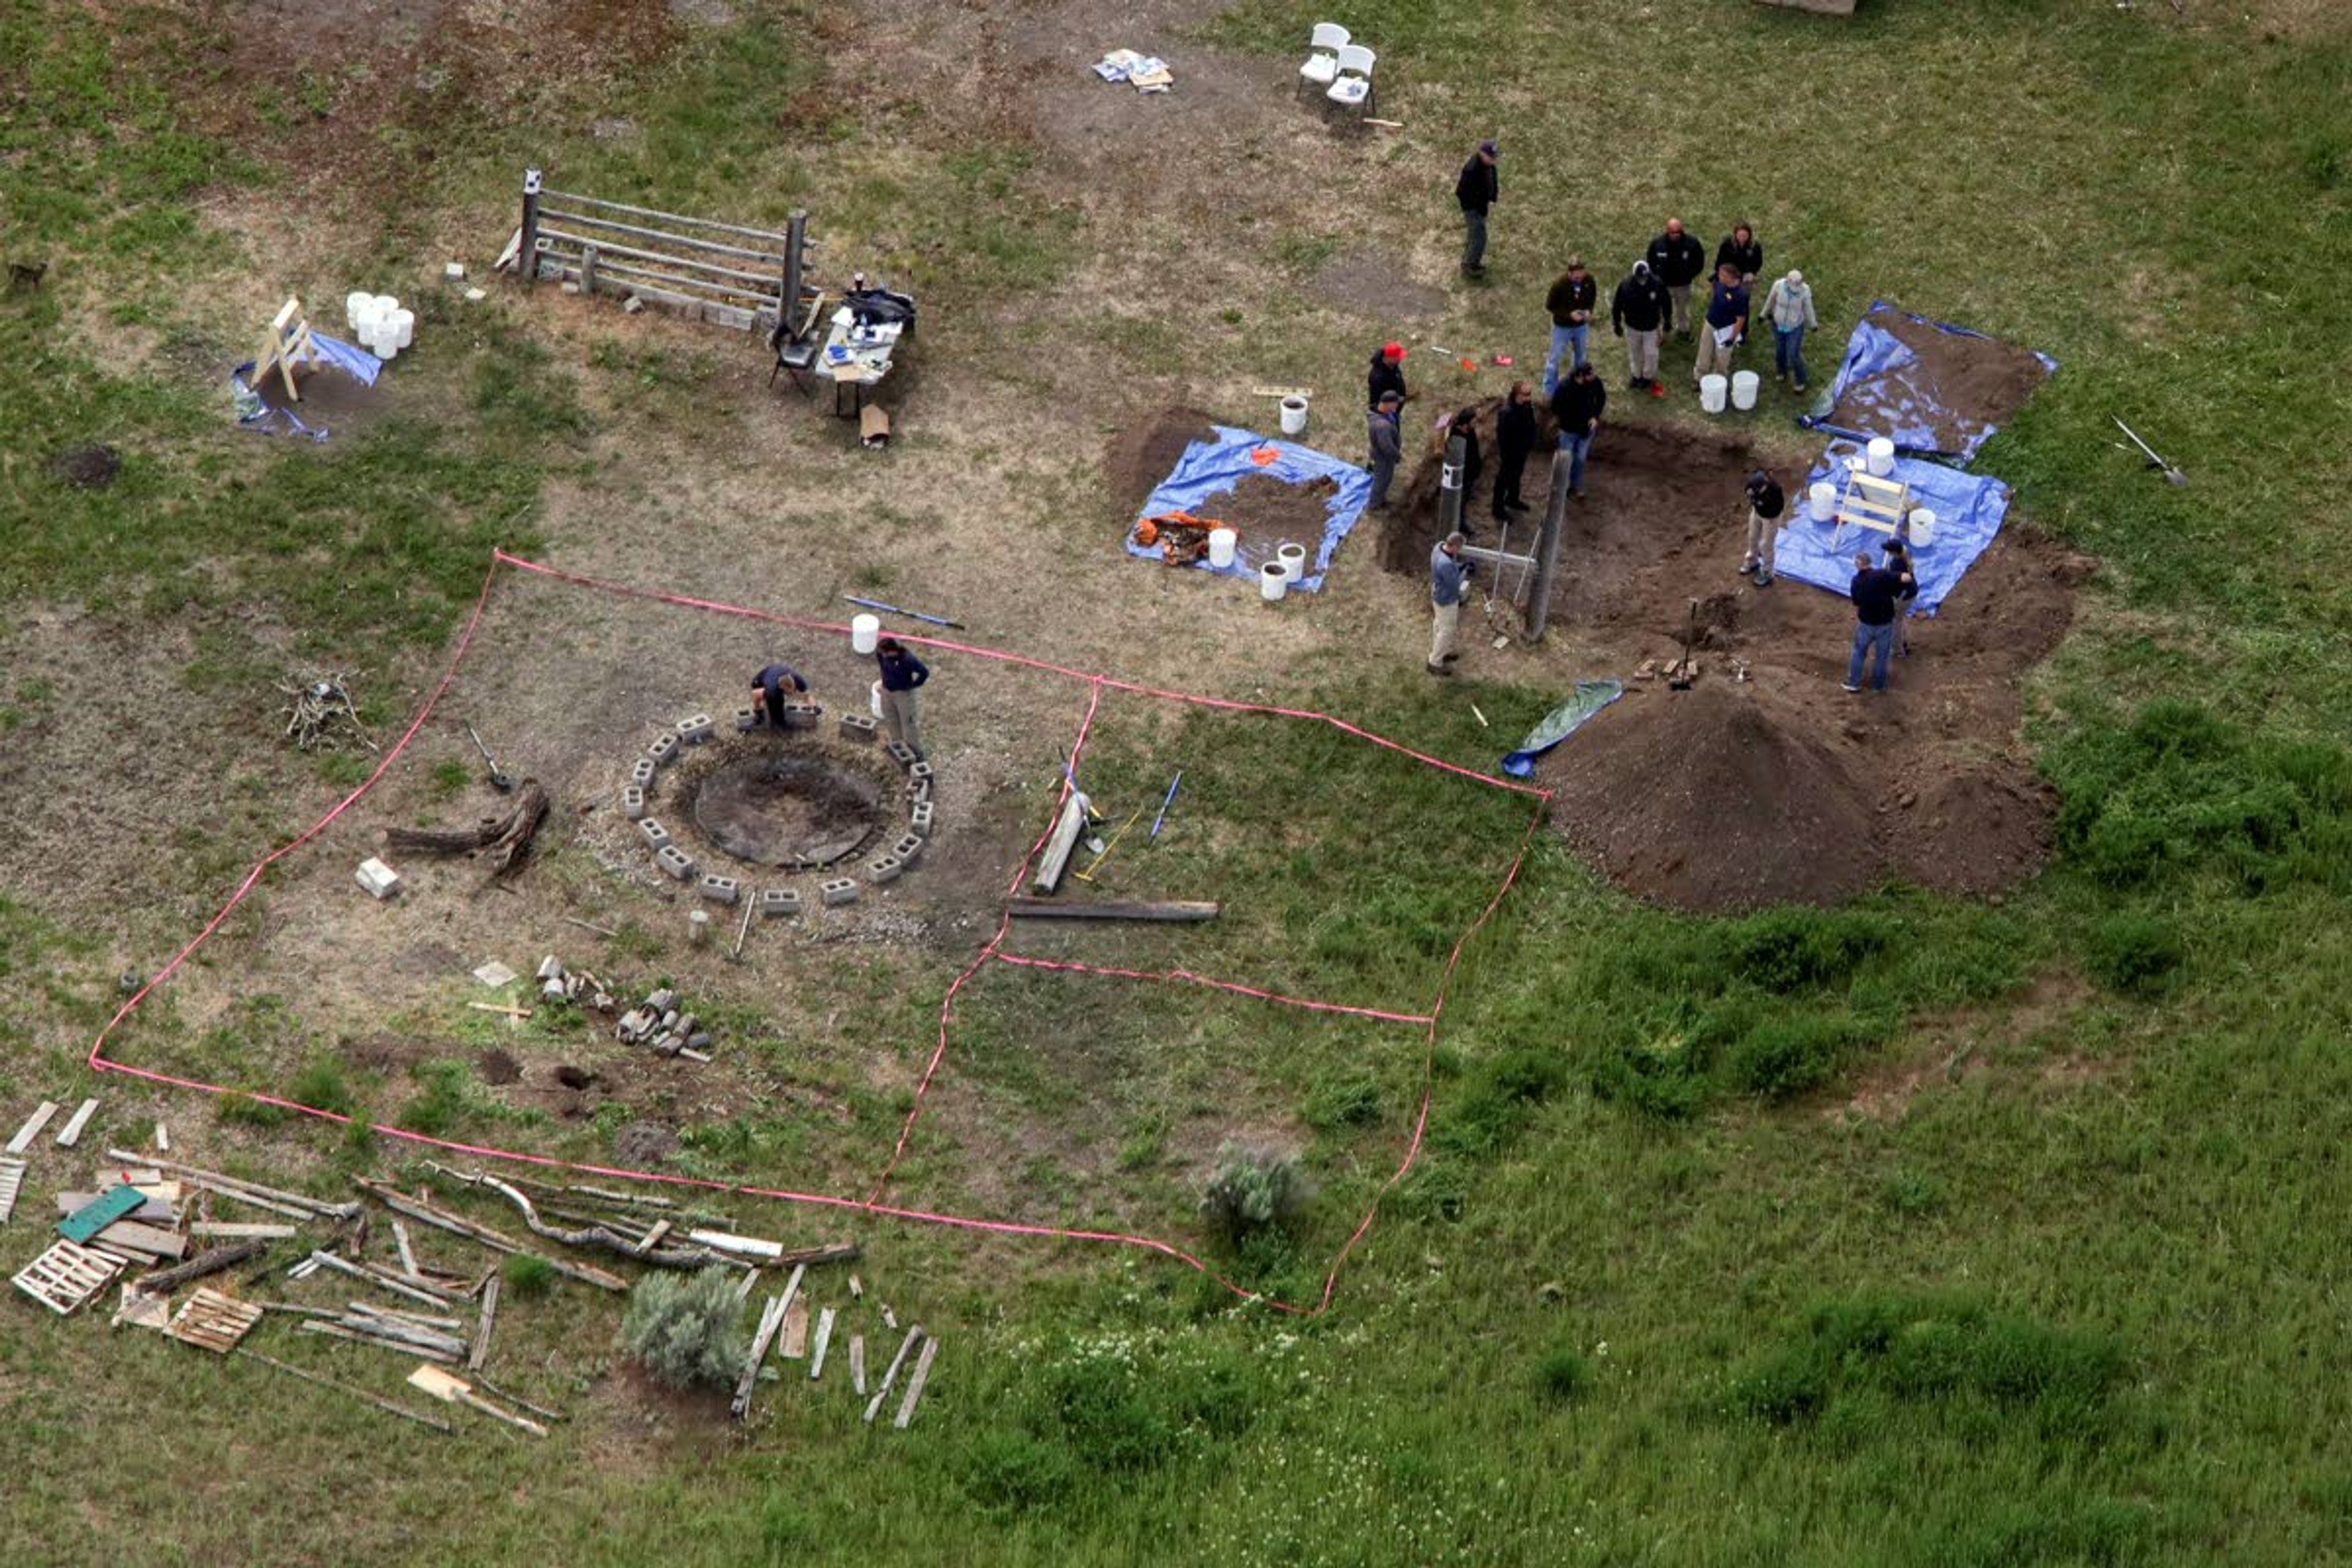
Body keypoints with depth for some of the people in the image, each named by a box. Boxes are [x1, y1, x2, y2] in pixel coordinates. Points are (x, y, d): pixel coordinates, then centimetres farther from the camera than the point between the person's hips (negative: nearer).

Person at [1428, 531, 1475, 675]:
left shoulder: (1440, 546, -12)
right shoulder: (1445, 564, -41)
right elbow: (1455, 585, -27)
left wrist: (1462, 566, -6)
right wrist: (1465, 572, -15)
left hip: (1438, 593, 9)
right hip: (1447, 600, -9)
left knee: (1440, 624, 28)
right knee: (1446, 631, 9)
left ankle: (1441, 653, 49)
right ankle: (1435, 664, 23)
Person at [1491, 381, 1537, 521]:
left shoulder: (1527, 406, -11)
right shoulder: (1507, 413, -34)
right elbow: (1502, 436, -26)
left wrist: (1531, 444, 11)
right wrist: (1502, 457, -19)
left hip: (1522, 450, 8)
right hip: (1509, 453, -8)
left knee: (1516, 475, 29)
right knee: (1503, 481, 11)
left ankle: (1512, 500, 52)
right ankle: (1498, 510, 28)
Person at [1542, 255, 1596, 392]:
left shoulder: (1589, 279, -20)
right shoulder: (1559, 284, -31)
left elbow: (1593, 296, 2)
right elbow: (1549, 305, -18)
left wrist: (1589, 310, -18)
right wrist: (1569, 315, -27)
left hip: (1581, 326, 4)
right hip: (1562, 327, -4)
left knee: (1581, 356, 24)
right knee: (1555, 359, 11)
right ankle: (1550, 390, 29)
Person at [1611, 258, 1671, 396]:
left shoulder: (1657, 284, -22)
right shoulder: (1625, 286, -23)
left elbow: (1666, 302, -5)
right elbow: (1617, 305, -8)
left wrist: (1667, 321, 4)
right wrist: (1617, 325, -1)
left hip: (1651, 327, -1)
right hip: (1632, 327, 1)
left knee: (1651, 354, 6)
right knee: (1635, 353, 18)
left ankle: (1648, 378, 30)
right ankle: (1636, 376, 41)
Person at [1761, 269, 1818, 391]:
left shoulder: (1805, 290, -25)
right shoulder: (1779, 285, -23)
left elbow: (1808, 308, -8)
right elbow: (1771, 300, -4)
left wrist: (1813, 324, 6)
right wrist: (1765, 314, 12)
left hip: (1795, 327, -2)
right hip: (1778, 325, 2)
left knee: (1793, 355, 0)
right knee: (1780, 351, 20)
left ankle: (1800, 381, 23)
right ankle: (1781, 371, 50)